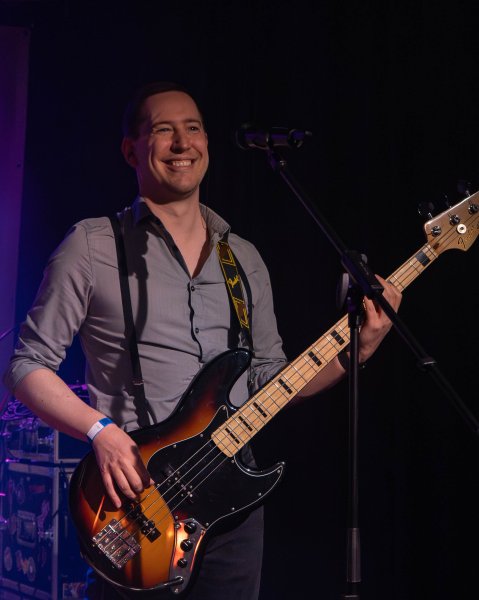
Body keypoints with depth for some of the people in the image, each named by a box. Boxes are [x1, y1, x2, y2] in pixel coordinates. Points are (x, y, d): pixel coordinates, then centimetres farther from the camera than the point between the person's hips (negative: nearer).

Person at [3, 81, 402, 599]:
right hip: (134, 499, -4)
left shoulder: (244, 259, 13)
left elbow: (269, 378, 16)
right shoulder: (93, 246, -2)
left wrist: (358, 349, 1)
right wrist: (101, 431, -18)